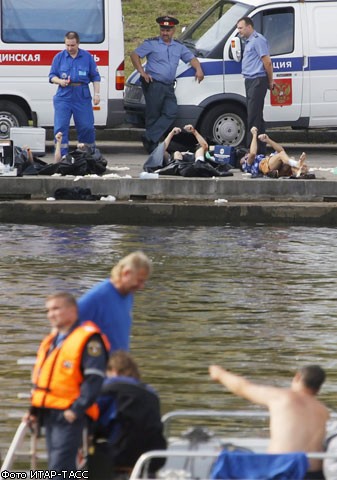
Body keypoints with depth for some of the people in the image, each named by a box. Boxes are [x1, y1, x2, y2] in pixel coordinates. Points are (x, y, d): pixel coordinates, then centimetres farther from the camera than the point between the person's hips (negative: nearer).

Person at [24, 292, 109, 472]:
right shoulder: (49, 342, 19)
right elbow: (39, 379, 25)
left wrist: (77, 409, -22)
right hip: (49, 413, 9)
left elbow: (94, 378, -16)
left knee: (60, 466, -16)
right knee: (57, 466, 11)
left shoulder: (87, 339, -8)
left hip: (69, 415, -9)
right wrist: (35, 410, 13)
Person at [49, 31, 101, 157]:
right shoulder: (59, 57, 6)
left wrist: (96, 93, 1)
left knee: (86, 126, 2)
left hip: (82, 97, 0)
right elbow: (52, 76, 10)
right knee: (60, 127, -8)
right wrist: (60, 81, -11)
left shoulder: (87, 57, 6)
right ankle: (62, 155, -3)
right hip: (63, 96, 0)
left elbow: (95, 77, 10)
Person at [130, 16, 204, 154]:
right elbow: (134, 55, 0)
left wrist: (198, 70, 2)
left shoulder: (178, 46, 18)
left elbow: (191, 58, 22)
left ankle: (150, 138, -16)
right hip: (154, 85, -5)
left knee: (171, 112, -14)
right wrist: (142, 72, -9)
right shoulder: (151, 44, 3)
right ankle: (152, 147, 2)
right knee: (153, 115, -3)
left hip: (169, 87, 5)